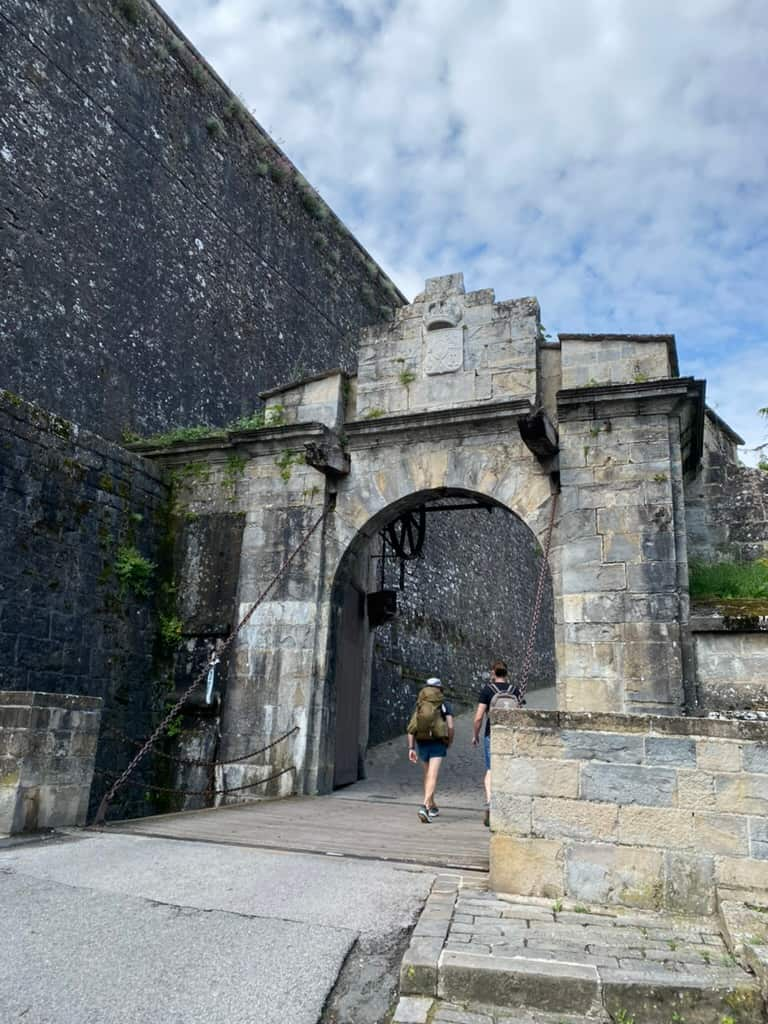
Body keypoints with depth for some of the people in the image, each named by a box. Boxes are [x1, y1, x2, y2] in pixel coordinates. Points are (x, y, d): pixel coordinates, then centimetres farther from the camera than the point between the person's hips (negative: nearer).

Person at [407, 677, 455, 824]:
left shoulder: (419, 706, 13)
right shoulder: (445, 705, 4)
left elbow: (411, 728, 5)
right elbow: (450, 727, -5)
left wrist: (411, 748, 6)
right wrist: (449, 743, 11)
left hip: (421, 743, 4)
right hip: (438, 743, -4)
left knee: (428, 774, 21)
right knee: (432, 776, -9)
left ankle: (432, 806, 32)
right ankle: (425, 806, -27)